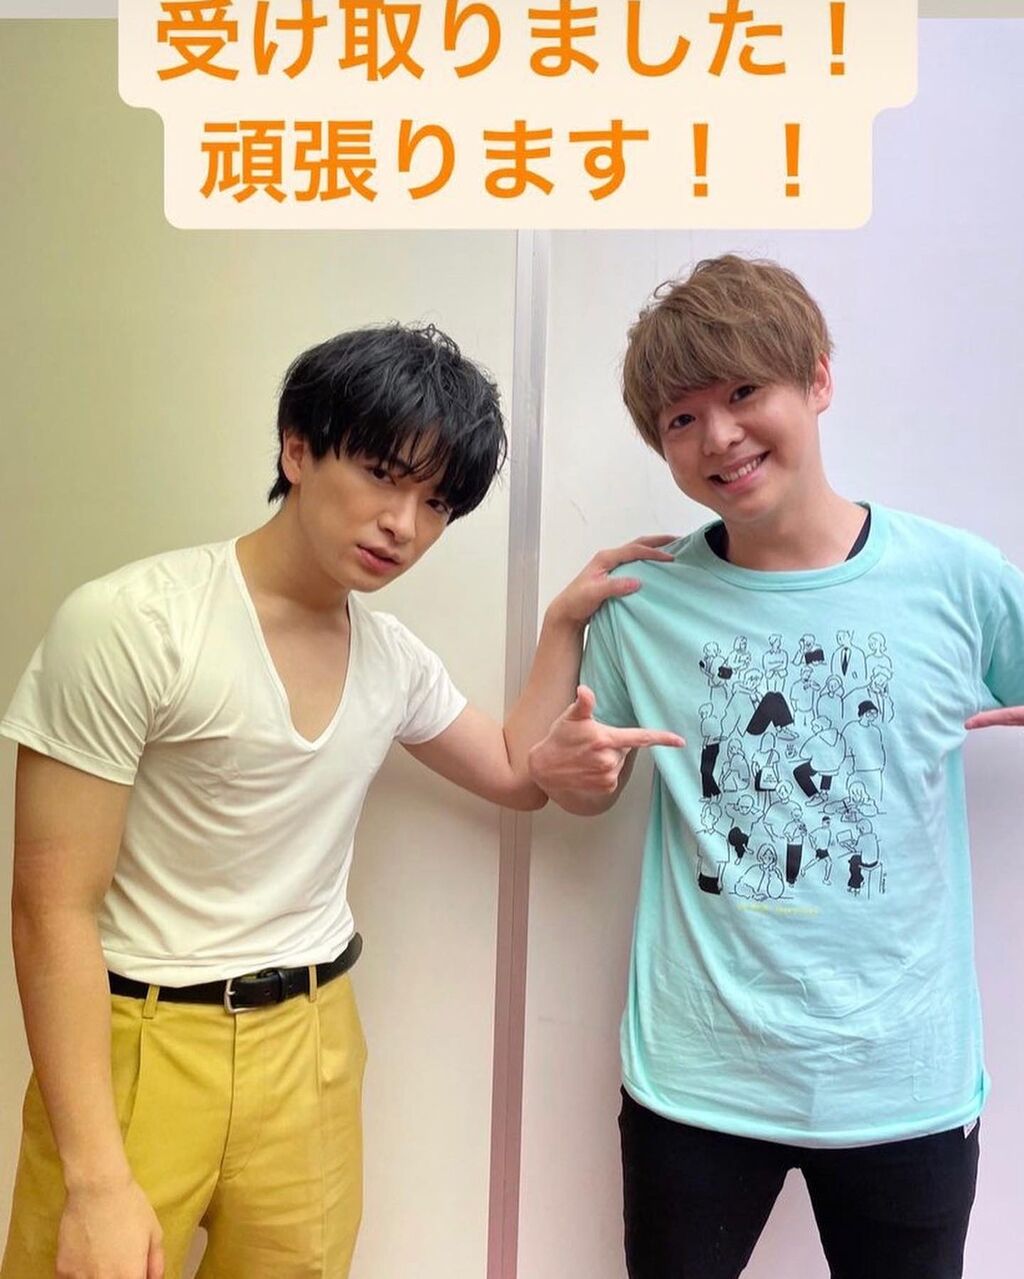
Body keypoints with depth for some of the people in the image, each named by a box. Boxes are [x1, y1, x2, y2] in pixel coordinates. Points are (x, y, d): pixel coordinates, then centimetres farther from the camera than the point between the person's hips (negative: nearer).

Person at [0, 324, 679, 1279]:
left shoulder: (394, 658, 2)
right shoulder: (130, 625, -18)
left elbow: (517, 776, 16)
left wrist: (564, 623, 6)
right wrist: (98, 1181, -18)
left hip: (312, 1044, 6)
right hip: (137, 1047, -5)